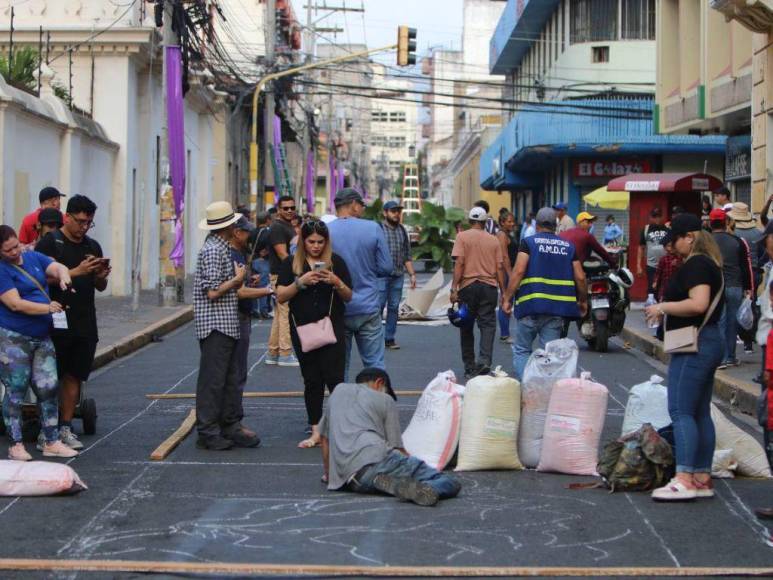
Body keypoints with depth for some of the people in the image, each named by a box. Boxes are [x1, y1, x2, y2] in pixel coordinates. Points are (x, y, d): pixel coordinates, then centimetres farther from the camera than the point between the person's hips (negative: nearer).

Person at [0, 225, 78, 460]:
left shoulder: (33, 258, 11)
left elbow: (58, 268, 3)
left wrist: (63, 275, -21)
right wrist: (47, 308, -21)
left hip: (42, 337, 6)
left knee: (49, 388, 4)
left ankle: (51, 442, 11)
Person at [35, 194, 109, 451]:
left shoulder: (93, 246, 15)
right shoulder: (50, 243, -3)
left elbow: (100, 287, 20)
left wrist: (101, 276, -3)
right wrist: (77, 271, -20)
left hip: (85, 324, 5)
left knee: (74, 376, 7)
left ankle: (65, 427, 15)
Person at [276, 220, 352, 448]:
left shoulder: (336, 262, 2)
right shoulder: (291, 263, 4)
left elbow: (349, 297, 5)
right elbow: (280, 296, -2)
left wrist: (337, 282, -14)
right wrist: (300, 282, -16)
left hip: (332, 327, -2)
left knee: (334, 378, -9)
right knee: (311, 381, 8)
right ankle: (316, 432, 14)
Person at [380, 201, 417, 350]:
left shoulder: (403, 231, 14)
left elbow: (407, 256, 17)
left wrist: (412, 274, 11)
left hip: (398, 276, 5)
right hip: (381, 275, -5)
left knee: (394, 307, 6)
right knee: (379, 306, -5)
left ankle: (389, 338, 11)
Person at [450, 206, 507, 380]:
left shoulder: (462, 237, 0)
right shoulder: (494, 240, 7)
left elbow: (459, 263, -9)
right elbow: (500, 267, 5)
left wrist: (454, 288, -9)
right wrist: (504, 292, 11)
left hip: (468, 286, -1)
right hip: (489, 286, 1)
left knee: (466, 327, 10)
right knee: (488, 325, -1)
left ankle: (470, 368, 14)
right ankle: (484, 361, -22)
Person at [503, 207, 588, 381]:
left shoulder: (528, 242, 1)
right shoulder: (568, 246, 11)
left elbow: (518, 271, -10)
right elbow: (580, 277, 8)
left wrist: (507, 298, -6)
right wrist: (583, 301, 22)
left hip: (531, 306, -3)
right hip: (558, 308, 3)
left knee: (522, 350, 6)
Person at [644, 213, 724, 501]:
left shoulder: (696, 264, -15)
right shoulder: (709, 264, 17)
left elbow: (698, 304, -27)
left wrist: (663, 307, -15)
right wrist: (668, 310, 18)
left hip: (694, 346, -11)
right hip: (708, 343, 11)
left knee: (681, 411, -12)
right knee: (700, 413, 11)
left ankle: (684, 480, -16)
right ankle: (702, 479, 14)